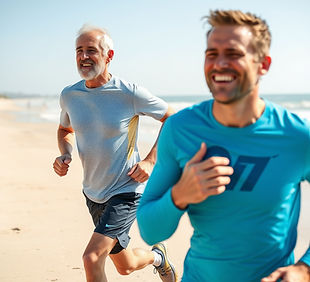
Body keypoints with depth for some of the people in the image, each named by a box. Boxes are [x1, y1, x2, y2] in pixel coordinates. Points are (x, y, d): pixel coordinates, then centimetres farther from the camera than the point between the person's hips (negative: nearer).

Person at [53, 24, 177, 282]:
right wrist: (65, 155, -5)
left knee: (92, 258, -19)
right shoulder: (69, 95, -3)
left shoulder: (130, 93, -16)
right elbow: (65, 130, 17)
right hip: (92, 193, 6)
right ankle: (157, 257, 52)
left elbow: (172, 118, -4)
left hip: (126, 191, -5)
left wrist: (150, 161, -12)